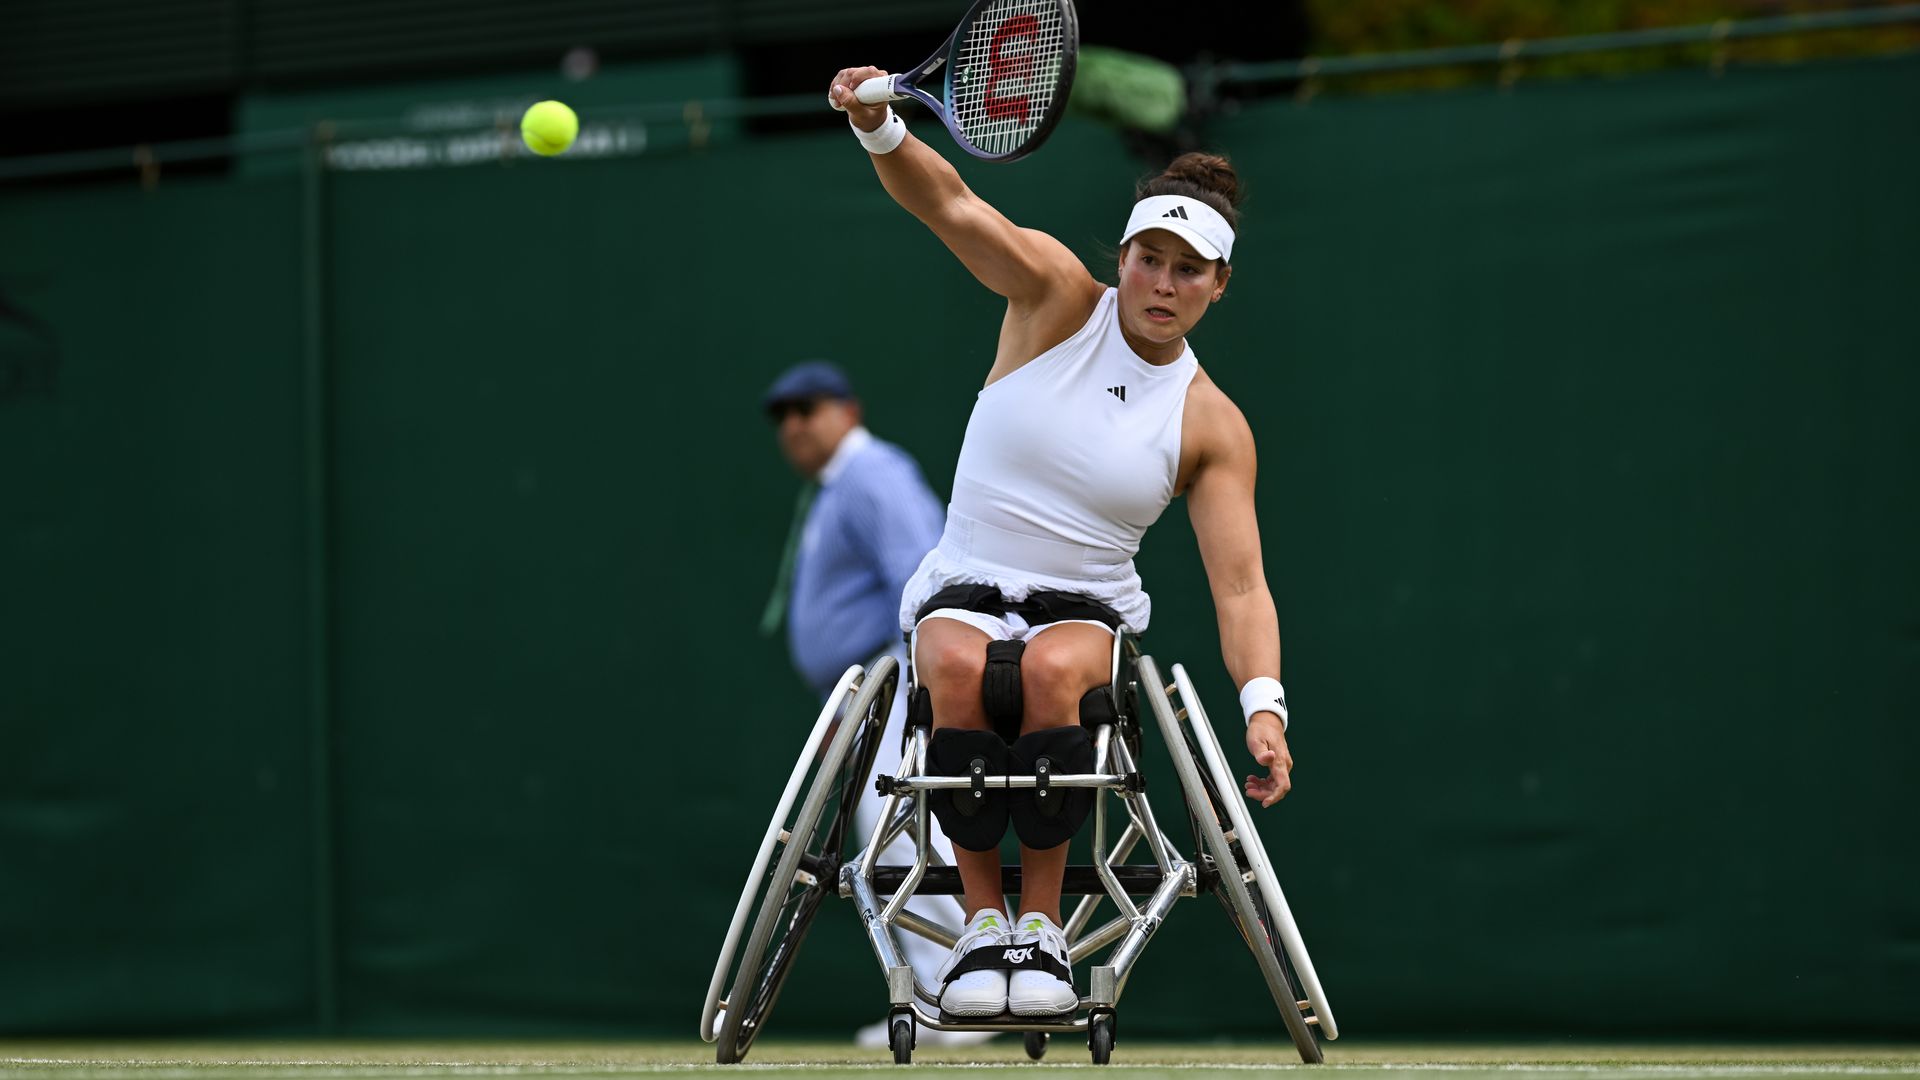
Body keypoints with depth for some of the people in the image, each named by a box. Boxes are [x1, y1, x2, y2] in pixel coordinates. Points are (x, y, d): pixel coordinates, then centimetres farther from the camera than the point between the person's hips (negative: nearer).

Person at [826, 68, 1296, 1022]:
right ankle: (982, 917, -26)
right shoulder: (1058, 297, 0)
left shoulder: (1211, 426, -1)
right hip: (963, 591, 0)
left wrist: (1263, 706, -25)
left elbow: (1240, 584, -7)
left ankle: (1041, 919, -25)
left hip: (1086, 609, 0)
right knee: (957, 668, -37)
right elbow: (951, 205, -15)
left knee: (1052, 670, -37)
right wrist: (879, 127, -36)